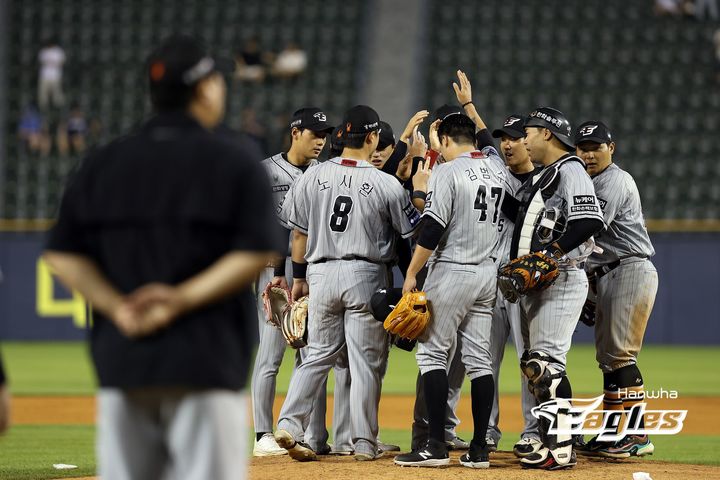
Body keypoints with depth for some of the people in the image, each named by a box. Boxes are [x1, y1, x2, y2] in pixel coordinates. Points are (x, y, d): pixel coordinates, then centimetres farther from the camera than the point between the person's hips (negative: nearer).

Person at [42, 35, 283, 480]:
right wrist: (183, 300, -11)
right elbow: (258, 252, -11)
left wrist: (117, 307, -4)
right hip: (206, 360, -4)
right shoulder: (235, 161, -2)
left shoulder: (102, 163, 10)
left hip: (119, 360, 4)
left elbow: (62, 254, 5)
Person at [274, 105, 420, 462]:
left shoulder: (312, 177, 0)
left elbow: (299, 232, 7)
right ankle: (364, 443, 6)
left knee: (318, 353, 14)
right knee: (366, 360, 4)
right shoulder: (386, 185, -9)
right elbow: (414, 230, 1)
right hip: (366, 276, -3)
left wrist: (299, 277, 17)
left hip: (321, 274, 3)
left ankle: (289, 424, 0)